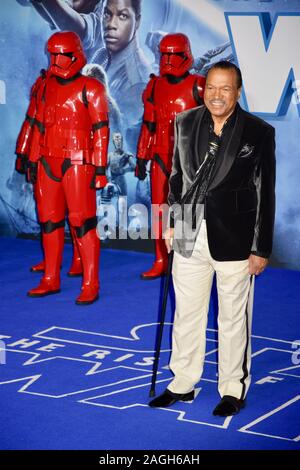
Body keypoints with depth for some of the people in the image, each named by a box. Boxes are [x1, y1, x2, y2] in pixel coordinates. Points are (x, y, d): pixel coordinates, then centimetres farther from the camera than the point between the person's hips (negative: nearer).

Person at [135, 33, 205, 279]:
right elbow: (148, 126, 14)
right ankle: (161, 262, 17)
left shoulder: (198, 87, -6)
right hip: (160, 158, 5)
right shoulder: (155, 87, 9)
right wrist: (141, 159, 14)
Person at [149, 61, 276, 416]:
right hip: (190, 236, 4)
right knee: (187, 313, 13)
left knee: (233, 319, 7)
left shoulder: (259, 132, -8)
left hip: (234, 239, -4)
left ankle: (233, 389, 22)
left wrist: (261, 248, -8)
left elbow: (265, 194, -7)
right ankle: (183, 383, 28)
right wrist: (171, 223, 11)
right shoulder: (185, 123, 4)